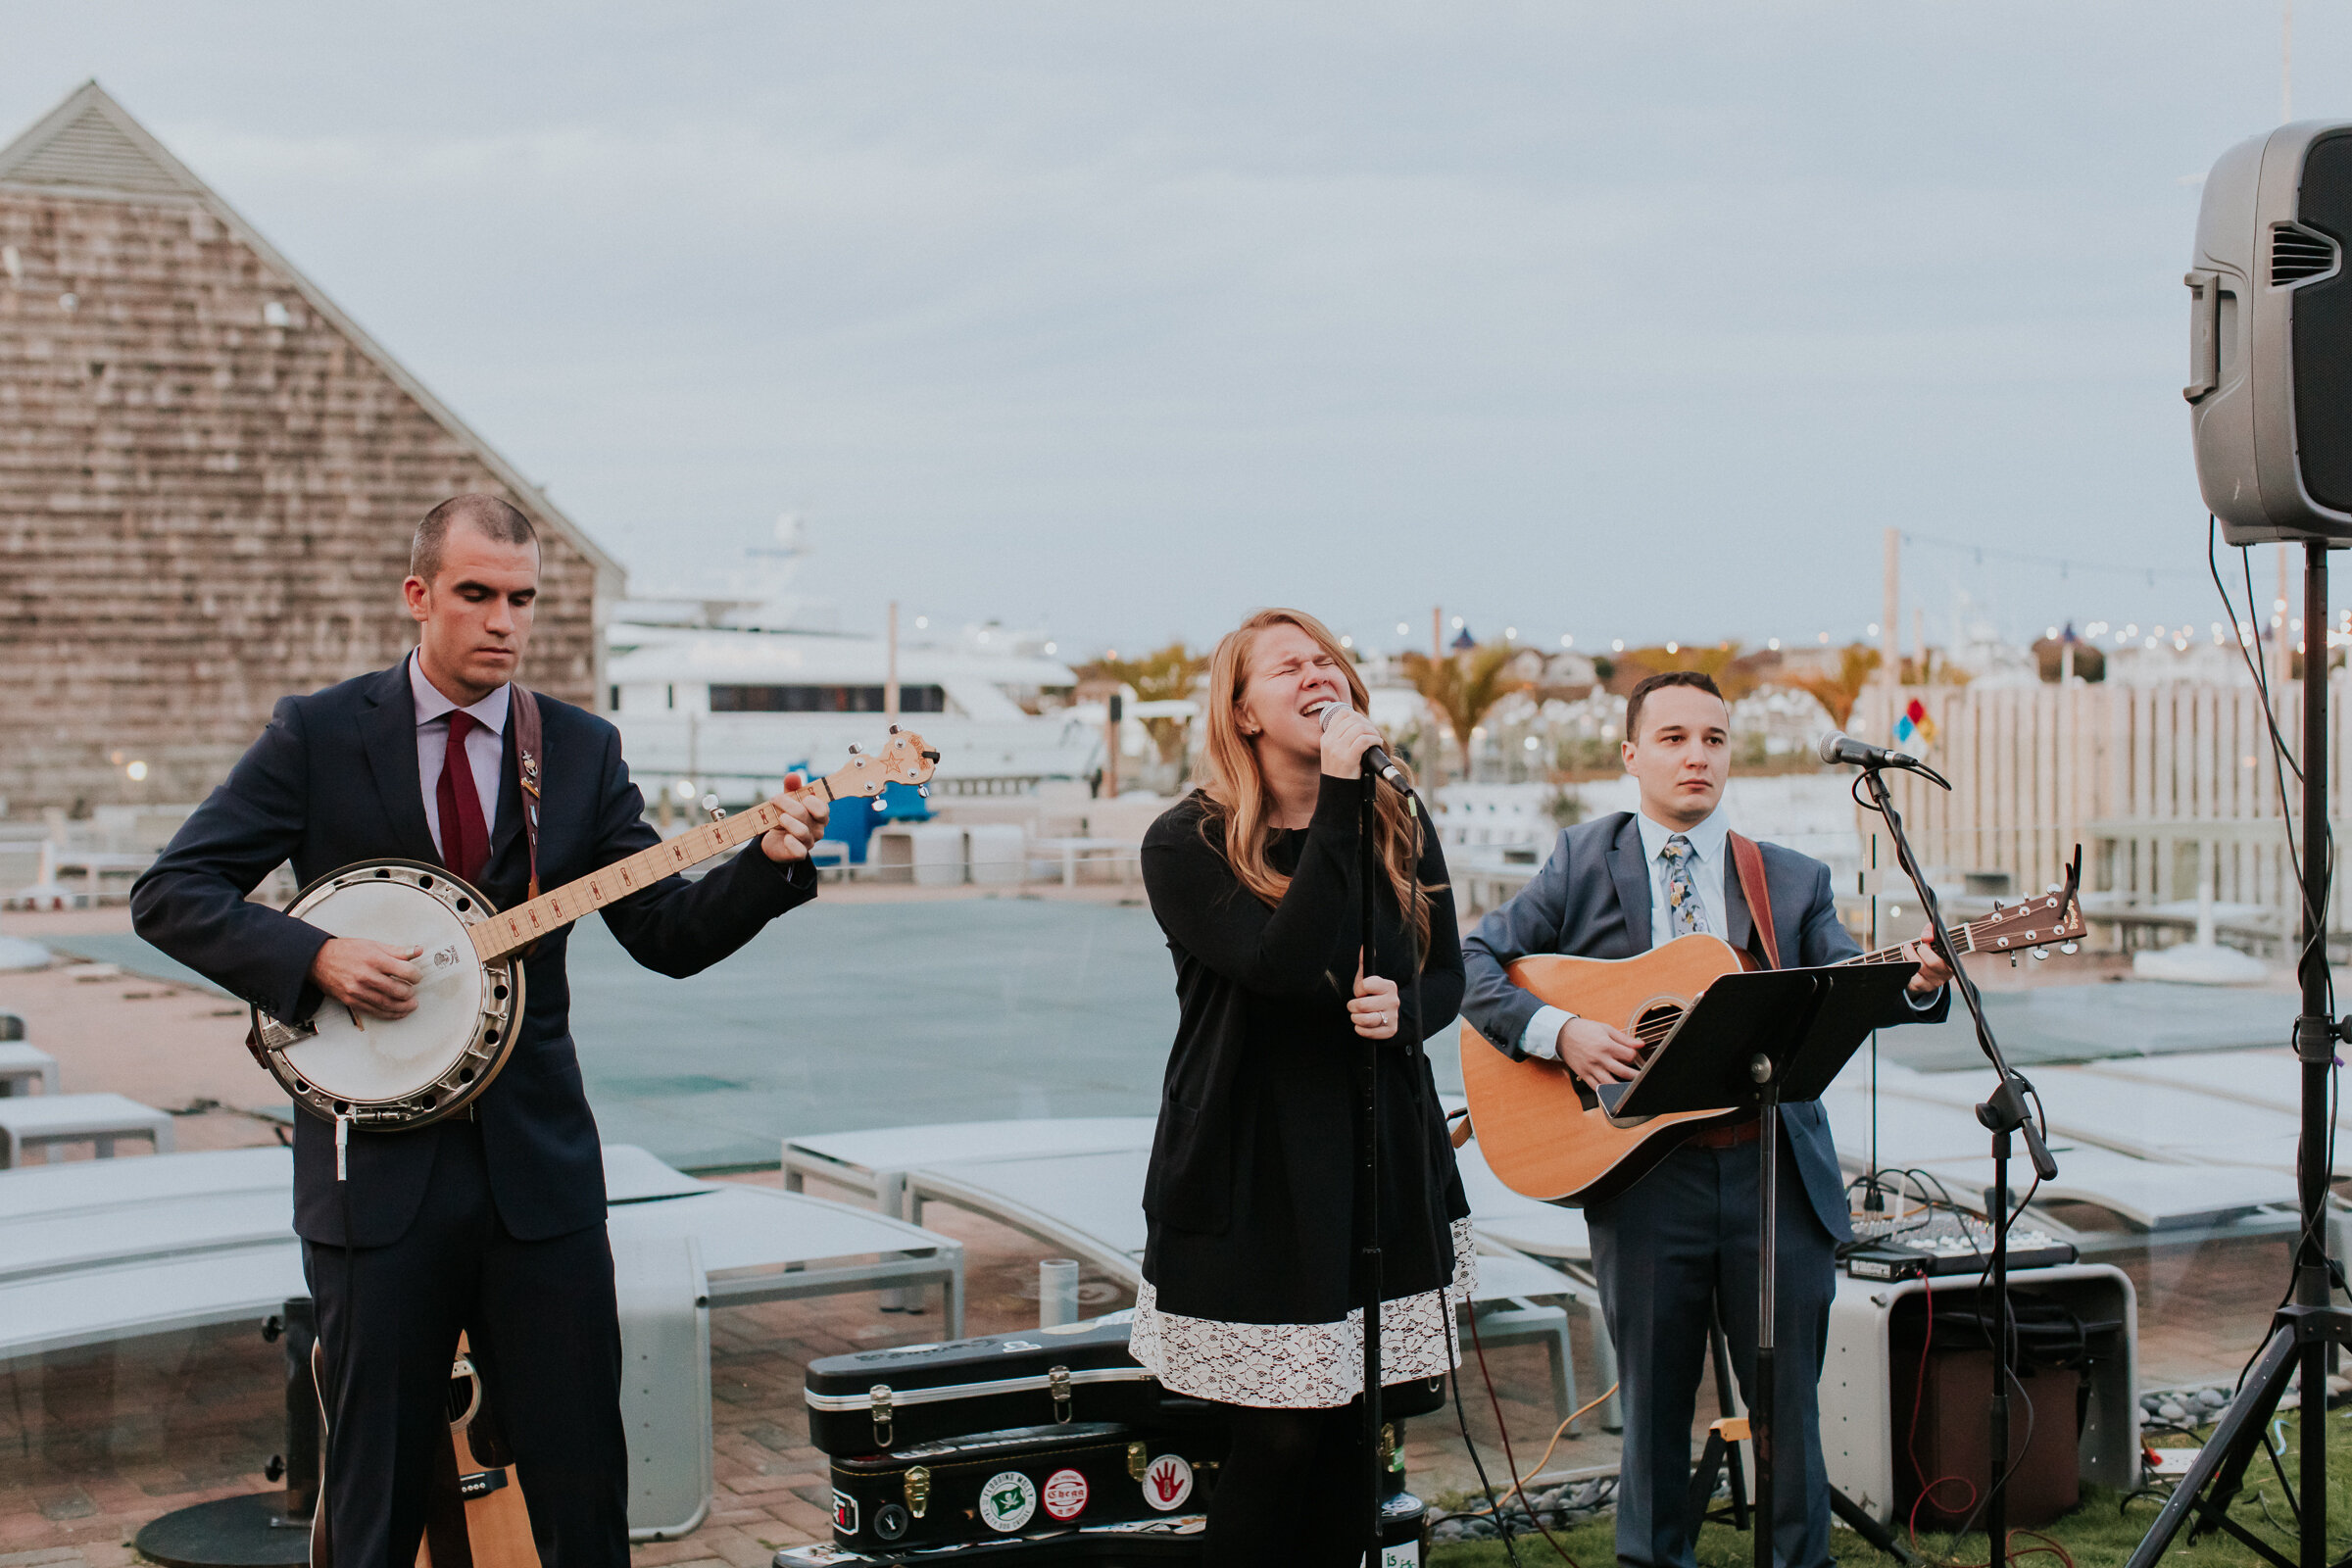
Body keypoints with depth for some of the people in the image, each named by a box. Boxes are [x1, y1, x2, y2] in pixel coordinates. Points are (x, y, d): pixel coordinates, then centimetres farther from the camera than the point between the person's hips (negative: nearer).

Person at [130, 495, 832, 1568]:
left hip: (537, 1157, 2)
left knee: (582, 1470, 5)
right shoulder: (317, 736, 0)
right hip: (376, 1158, -1)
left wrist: (768, 865, -16)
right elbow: (171, 893, -3)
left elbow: (671, 936, 2)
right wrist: (318, 958, -17)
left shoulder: (583, 750, 7)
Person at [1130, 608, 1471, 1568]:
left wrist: (1405, 1009, -9)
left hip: (1383, 1160, 5)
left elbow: (1447, 976, 15)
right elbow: (1284, 964, -25)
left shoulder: (1399, 830, 6)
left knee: (1354, 1433, 9)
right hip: (1254, 1172, -5)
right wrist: (1338, 800, -24)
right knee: (1279, 1437, -3)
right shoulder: (1187, 845, -10)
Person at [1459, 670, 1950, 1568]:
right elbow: (1476, 961, 0)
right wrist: (1560, 1033, -15)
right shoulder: (1583, 863, 5)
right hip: (1642, 1176, -1)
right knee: (1654, 1401, 10)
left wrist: (1917, 981, -22)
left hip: (1776, 1170, 1)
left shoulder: (1794, 881, 10)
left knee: (1788, 1399, 7)